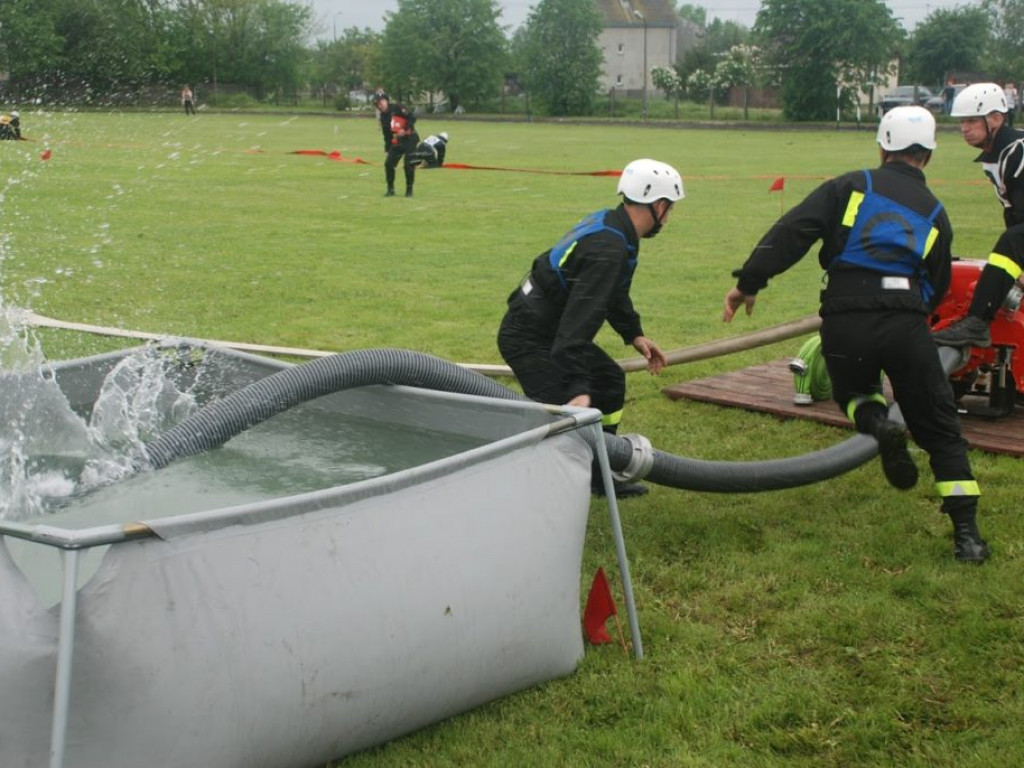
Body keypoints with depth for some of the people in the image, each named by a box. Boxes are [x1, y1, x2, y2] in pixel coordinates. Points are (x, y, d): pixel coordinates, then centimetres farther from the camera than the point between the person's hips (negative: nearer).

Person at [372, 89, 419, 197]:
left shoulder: (397, 108, -11)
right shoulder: (383, 117, 8)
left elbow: (412, 117, -16)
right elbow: (387, 135, 12)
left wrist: (405, 129, -22)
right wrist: (388, 148, 9)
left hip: (410, 138, -6)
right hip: (397, 142, 6)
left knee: (409, 164, -11)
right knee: (388, 163, -4)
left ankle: (409, 190, 3)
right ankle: (390, 189, 8)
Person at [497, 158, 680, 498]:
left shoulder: (608, 224, 5)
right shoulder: (608, 249, -27)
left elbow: (614, 292, 24)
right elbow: (580, 318, -36)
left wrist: (634, 334, 21)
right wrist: (577, 389, -41)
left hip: (550, 327, 11)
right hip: (528, 339, -11)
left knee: (610, 381, 21)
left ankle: (600, 476, 31)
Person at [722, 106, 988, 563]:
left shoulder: (850, 187, 12)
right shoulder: (935, 213, 21)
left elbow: (790, 233, -1)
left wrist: (749, 282, -1)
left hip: (845, 321, -1)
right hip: (907, 325, 1)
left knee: (854, 393, 29)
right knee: (939, 428, 11)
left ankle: (876, 423, -6)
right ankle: (967, 534, 3)